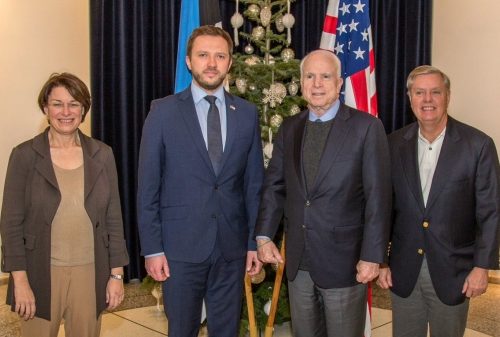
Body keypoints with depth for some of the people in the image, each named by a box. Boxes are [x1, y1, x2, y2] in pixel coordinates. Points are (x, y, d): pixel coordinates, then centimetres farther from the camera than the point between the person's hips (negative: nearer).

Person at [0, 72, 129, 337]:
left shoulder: (102, 154, 2)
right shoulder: (24, 155, -3)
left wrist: (117, 274, 2)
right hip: (41, 275, -1)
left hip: (90, 274, 2)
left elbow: (113, 218, 4)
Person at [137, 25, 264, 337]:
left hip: (232, 246, 2)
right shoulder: (164, 111, -2)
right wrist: (152, 248, -5)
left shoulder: (247, 113, 5)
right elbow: (148, 186, -2)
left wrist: (255, 242, 5)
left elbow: (255, 183, 7)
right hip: (181, 245, -2)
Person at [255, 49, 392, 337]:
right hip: (297, 261, 5)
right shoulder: (289, 128, 6)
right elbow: (274, 185, 9)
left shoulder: (366, 127, -9)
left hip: (343, 260, -4)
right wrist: (264, 236, -2)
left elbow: (378, 196, -11)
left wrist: (372, 256, -13)